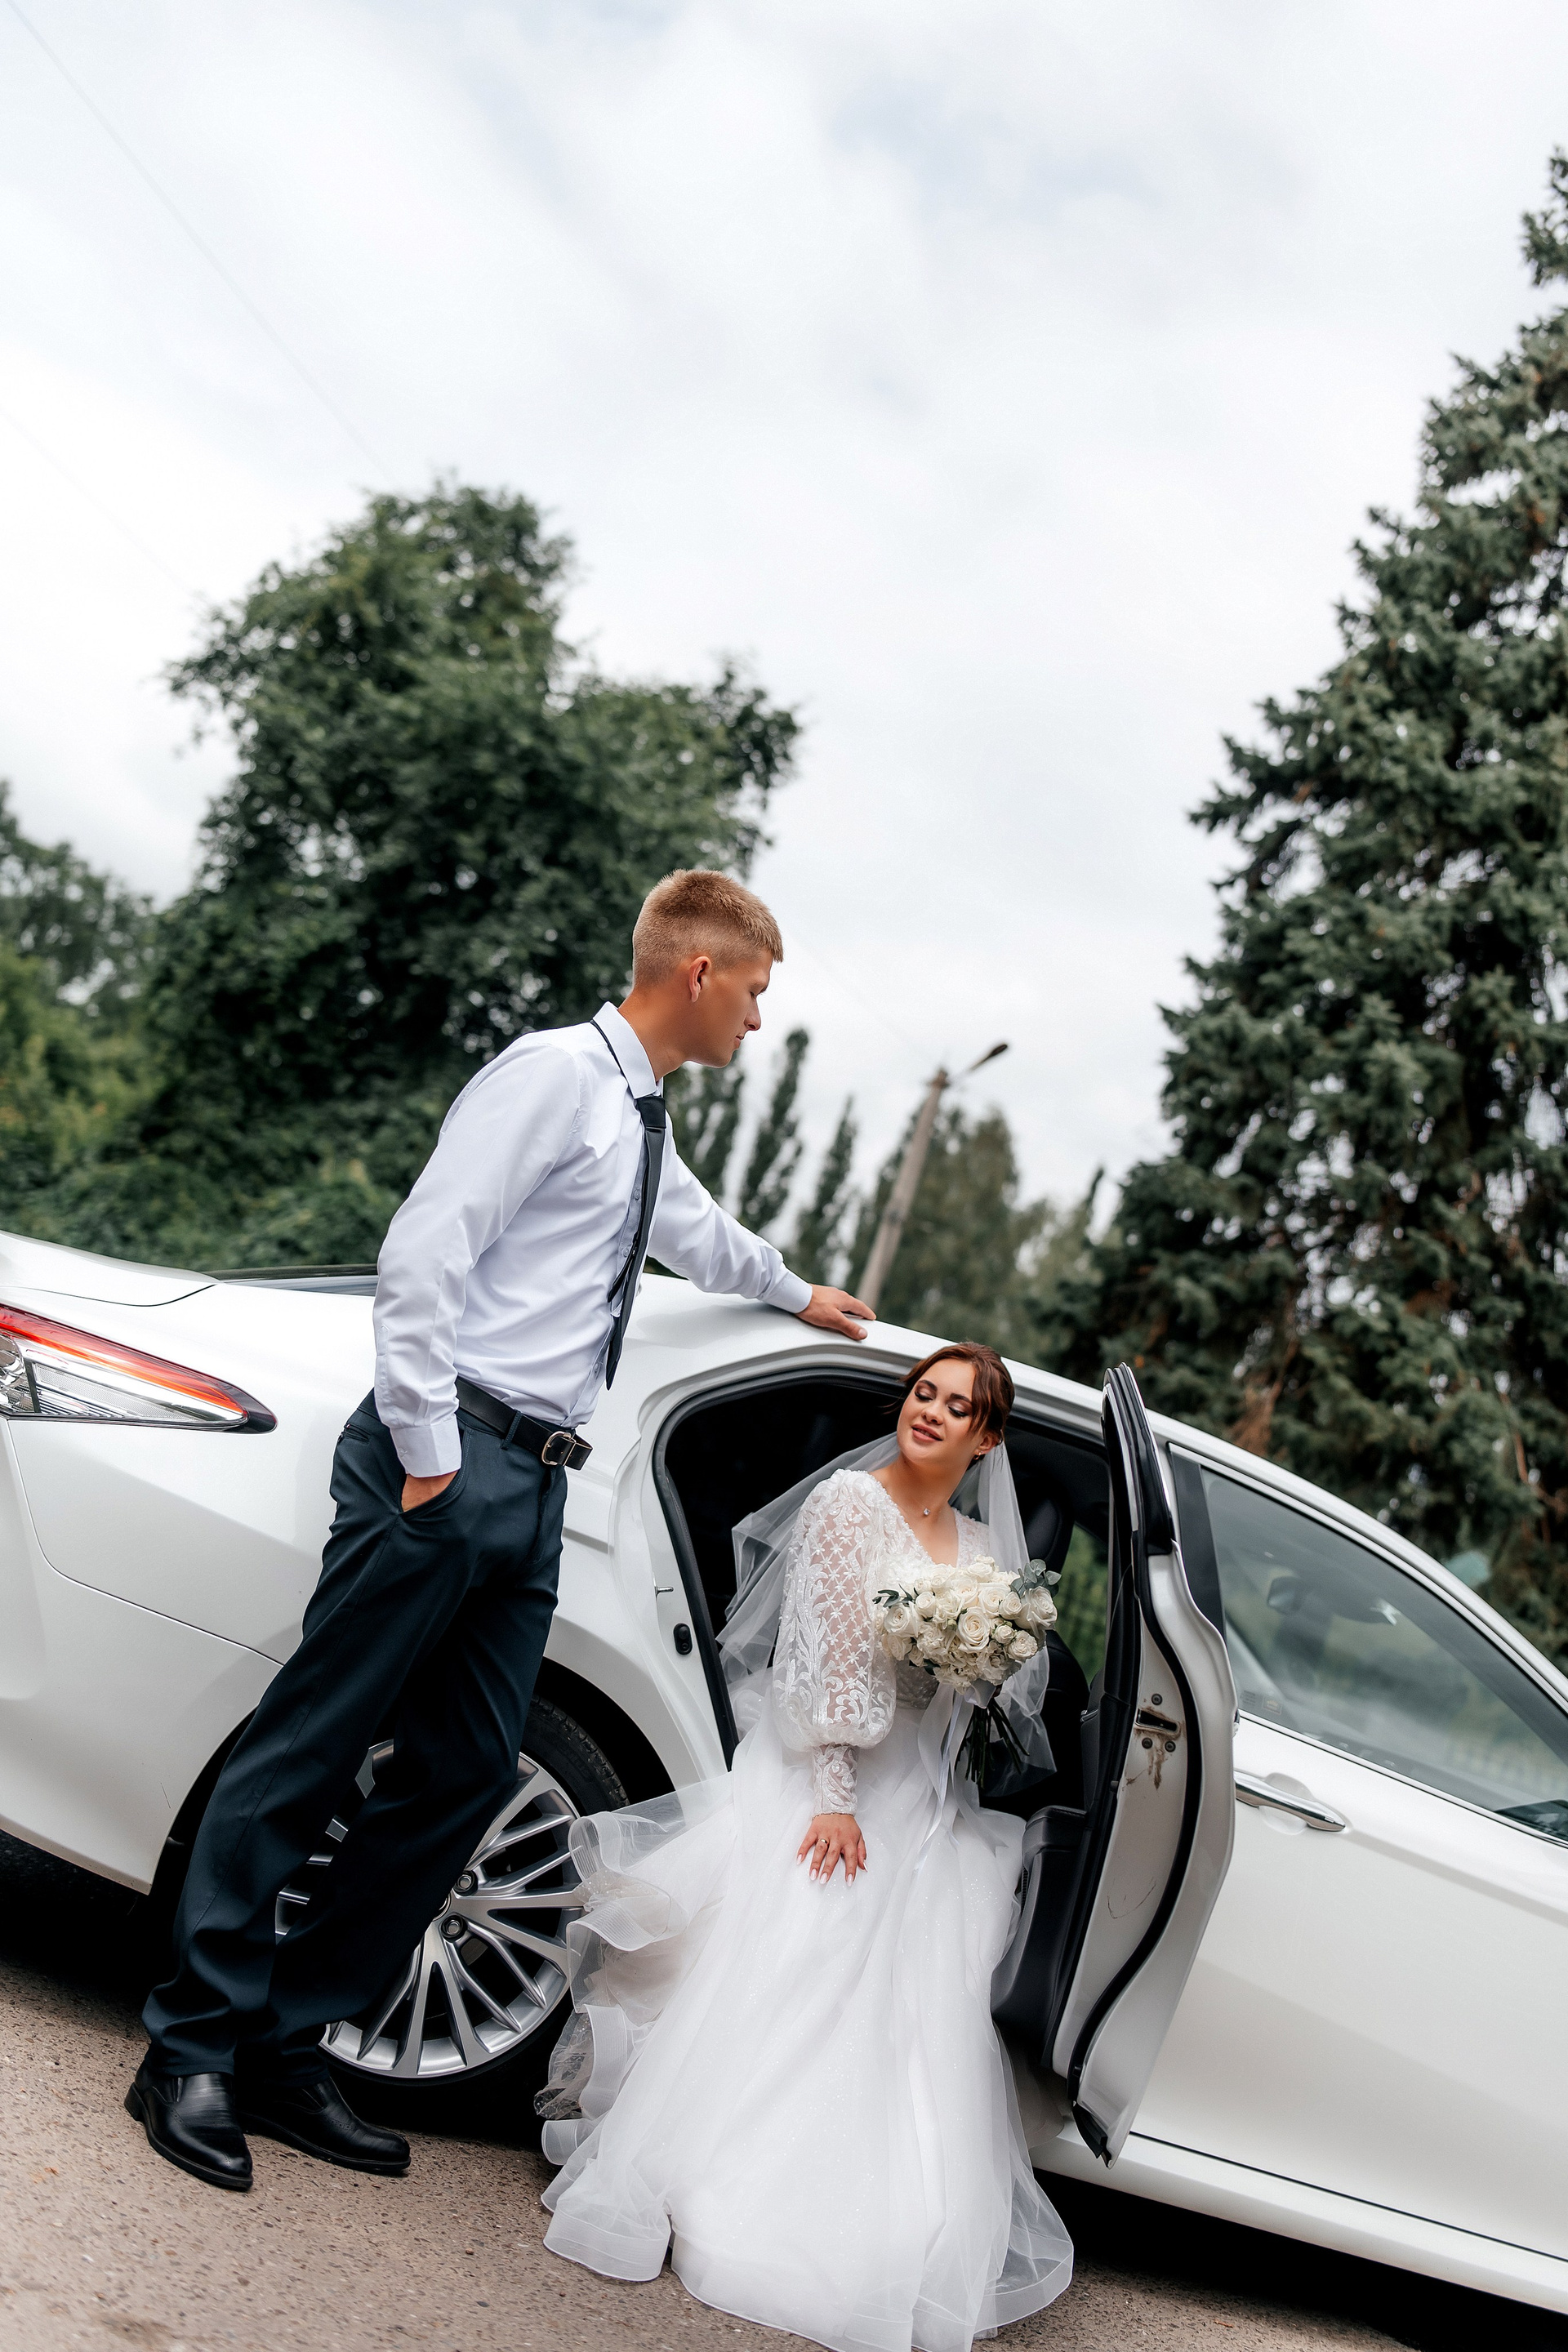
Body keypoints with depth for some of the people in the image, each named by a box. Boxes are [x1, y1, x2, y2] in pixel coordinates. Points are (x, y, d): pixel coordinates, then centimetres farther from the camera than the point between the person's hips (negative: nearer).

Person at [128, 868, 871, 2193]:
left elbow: (700, 1237, 44)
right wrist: (430, 1456, -18)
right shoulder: (556, 1075, -7)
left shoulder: (647, 1129, 22)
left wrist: (801, 1297, 61)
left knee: (466, 1776, 6)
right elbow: (424, 1253, -16)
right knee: (312, 1746, -4)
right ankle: (195, 2049, 6)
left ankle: (285, 2049, 14)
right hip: (452, 1457, -9)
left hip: (532, 1487, 9)